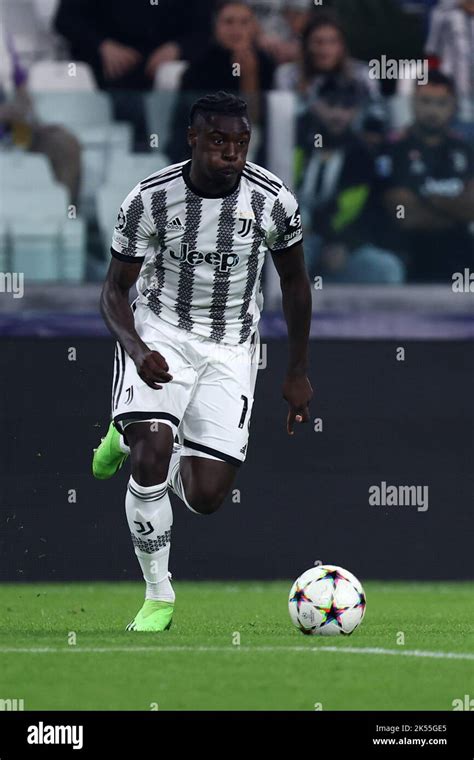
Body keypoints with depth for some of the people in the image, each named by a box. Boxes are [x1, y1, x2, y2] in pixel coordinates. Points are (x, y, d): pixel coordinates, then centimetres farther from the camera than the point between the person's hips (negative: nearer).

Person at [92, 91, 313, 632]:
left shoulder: (273, 201, -10)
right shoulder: (150, 199, -14)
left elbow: (294, 281, 7)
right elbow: (114, 290, -6)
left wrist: (297, 373, 9)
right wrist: (137, 350, -26)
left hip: (229, 349, 2)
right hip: (160, 333, -2)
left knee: (207, 497, -8)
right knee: (153, 455, -27)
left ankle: (132, 438, 25)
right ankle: (158, 595, -9)